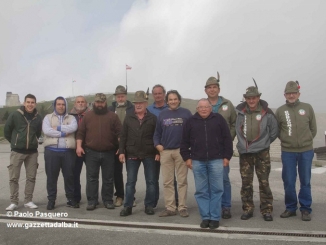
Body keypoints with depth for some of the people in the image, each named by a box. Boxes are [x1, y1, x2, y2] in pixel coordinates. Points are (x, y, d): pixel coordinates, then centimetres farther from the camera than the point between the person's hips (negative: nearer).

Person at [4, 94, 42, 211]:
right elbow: (6, 130, 3)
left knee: (31, 177, 6)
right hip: (17, 151, -2)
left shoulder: (38, 117, 0)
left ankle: (28, 201, 17)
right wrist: (14, 142, 9)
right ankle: (14, 202, 11)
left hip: (32, 152, 2)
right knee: (14, 178, 1)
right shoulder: (15, 115, -7)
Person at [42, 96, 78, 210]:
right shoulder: (48, 117, 9)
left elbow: (73, 128, -10)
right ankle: (51, 199, 18)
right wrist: (63, 133, -11)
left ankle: (71, 198, 20)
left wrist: (58, 128, -11)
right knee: (51, 176, 6)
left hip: (68, 151, 1)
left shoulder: (71, 118, 12)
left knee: (69, 176, 7)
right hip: (52, 151, 0)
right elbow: (46, 130, -9)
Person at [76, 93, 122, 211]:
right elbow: (80, 132, 5)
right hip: (91, 153, 1)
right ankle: (92, 201, 14)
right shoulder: (87, 116, 7)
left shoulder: (113, 116, 5)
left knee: (108, 178, 7)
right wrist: (79, 146, -5)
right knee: (91, 178, 4)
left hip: (109, 153, 0)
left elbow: (119, 133, 2)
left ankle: (108, 200, 19)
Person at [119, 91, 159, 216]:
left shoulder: (152, 118, 1)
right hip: (131, 155, 1)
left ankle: (149, 205, 19)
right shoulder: (128, 118, 6)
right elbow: (123, 136, 5)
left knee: (151, 181, 6)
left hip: (149, 155, -1)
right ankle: (128, 206, 14)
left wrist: (158, 152, -6)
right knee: (130, 182, 6)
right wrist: (121, 151, -3)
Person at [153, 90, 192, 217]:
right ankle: (170, 207, 15)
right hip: (165, 152, 3)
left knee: (182, 181, 5)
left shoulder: (186, 113, 2)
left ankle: (182, 207, 13)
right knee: (167, 182, 6)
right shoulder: (162, 114, 10)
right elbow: (157, 133, 12)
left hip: (181, 151, -2)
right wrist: (157, 144, -3)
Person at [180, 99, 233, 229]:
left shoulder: (218, 119, 5)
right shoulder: (191, 121, 7)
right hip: (197, 161, 1)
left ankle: (215, 218, 13)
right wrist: (187, 157, 3)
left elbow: (227, 138, 4)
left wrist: (227, 156, 0)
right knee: (201, 191, 6)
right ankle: (205, 217, 15)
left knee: (216, 190, 3)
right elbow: (185, 141, 9)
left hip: (216, 160, -1)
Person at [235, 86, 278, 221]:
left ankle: (267, 210, 15)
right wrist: (242, 143, 9)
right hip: (244, 153, 3)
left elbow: (274, 131, 4)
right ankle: (247, 209, 20)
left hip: (262, 153, -2)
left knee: (264, 182, 3)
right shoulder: (240, 112, 1)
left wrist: (264, 143, 8)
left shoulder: (266, 113, -6)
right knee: (246, 183, 8)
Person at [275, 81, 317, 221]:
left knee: (305, 182, 7)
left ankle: (305, 209, 20)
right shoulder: (280, 111, 0)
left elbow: (313, 128, 9)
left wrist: (306, 141, 7)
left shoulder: (307, 108, 2)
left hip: (306, 151, 0)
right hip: (287, 152, 0)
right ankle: (290, 208, 22)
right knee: (288, 182, 6)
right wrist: (286, 140, 4)